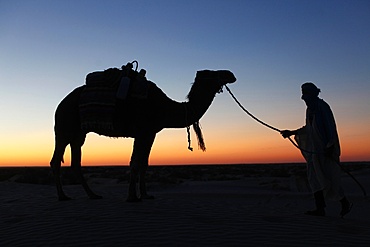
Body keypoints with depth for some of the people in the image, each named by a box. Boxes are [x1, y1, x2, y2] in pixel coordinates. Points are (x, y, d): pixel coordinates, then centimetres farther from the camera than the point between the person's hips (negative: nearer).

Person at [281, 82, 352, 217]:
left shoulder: (322, 107, -11)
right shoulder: (310, 109, 14)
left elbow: (330, 126, -16)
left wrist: (329, 146, -21)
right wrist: (291, 132, 20)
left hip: (325, 149, -9)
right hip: (314, 149, 9)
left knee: (328, 177, -3)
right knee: (314, 177, 5)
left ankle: (345, 203, 17)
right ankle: (320, 208, 8)